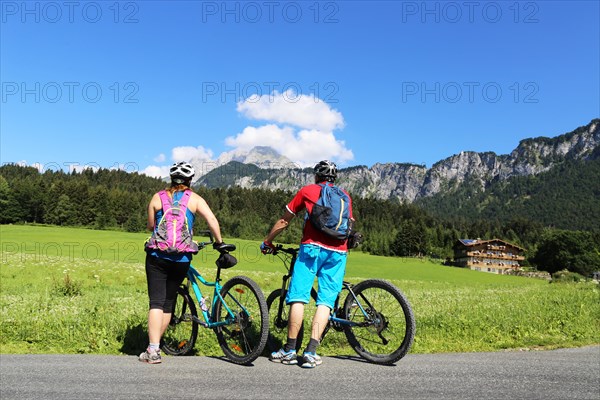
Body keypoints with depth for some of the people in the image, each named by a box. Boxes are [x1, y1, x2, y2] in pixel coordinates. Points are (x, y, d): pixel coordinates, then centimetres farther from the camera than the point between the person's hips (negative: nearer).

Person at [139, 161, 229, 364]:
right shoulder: (195, 199, 3)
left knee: (156, 302, 1)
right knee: (168, 302, 15)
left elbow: (151, 226, 11)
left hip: (157, 256, 0)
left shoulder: (157, 197, 7)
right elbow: (212, 220, -9)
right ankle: (156, 345, 24)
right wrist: (219, 242, 3)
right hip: (182, 258, 0)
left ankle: (153, 350, -7)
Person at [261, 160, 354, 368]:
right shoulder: (345, 196, 22)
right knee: (326, 300, 2)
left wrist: (267, 241, 28)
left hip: (312, 247, -2)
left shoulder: (307, 190, 14)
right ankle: (311, 352, -3)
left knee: (298, 297, 0)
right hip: (338, 252, 3)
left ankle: (290, 349, 0)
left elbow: (284, 221, 17)